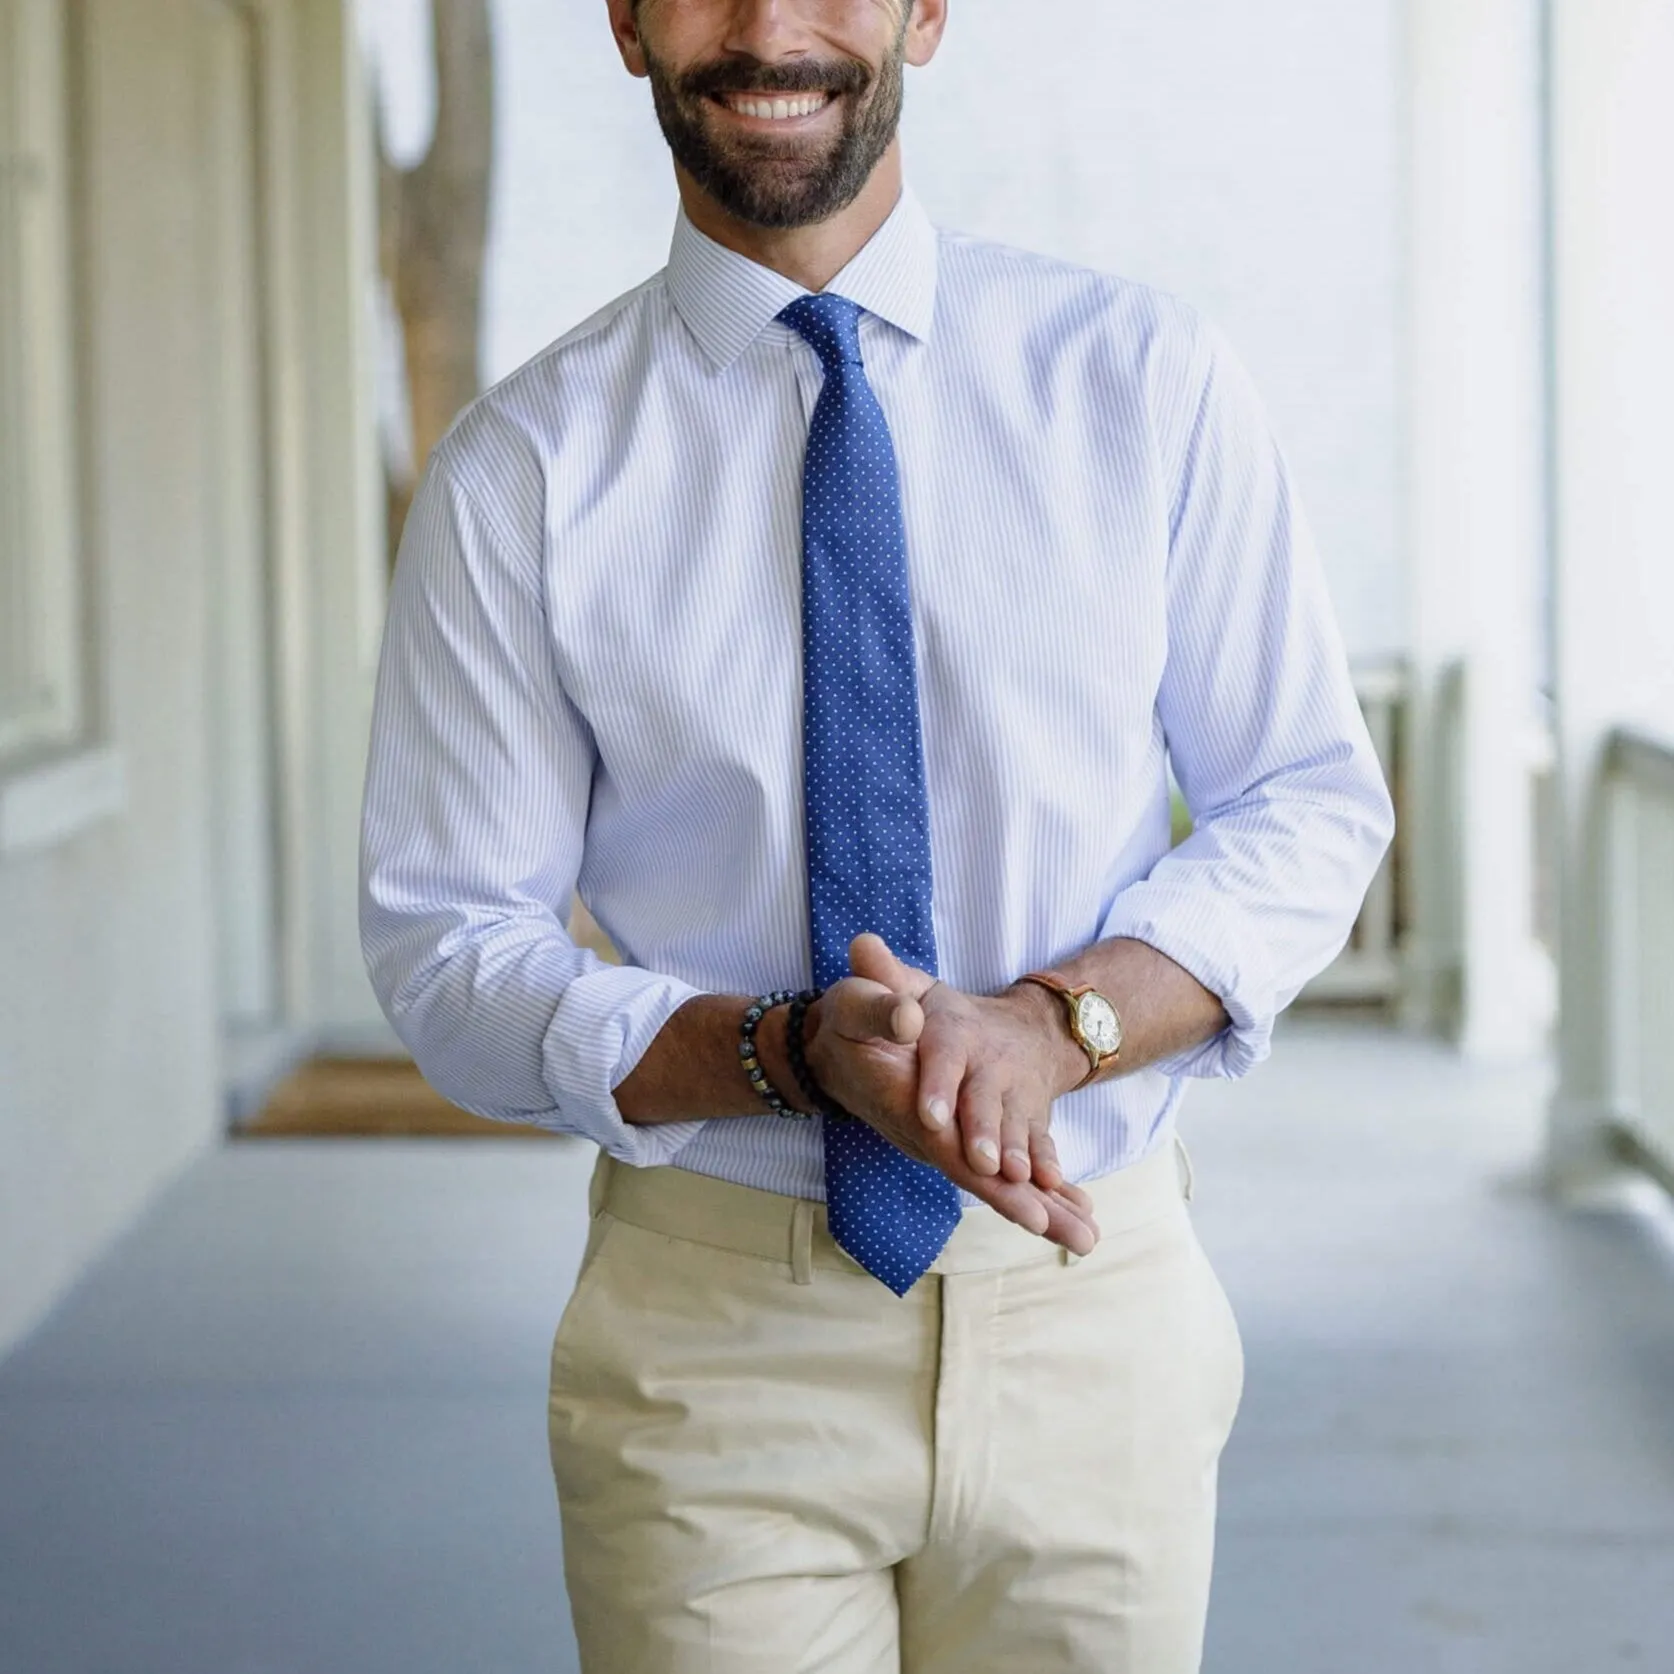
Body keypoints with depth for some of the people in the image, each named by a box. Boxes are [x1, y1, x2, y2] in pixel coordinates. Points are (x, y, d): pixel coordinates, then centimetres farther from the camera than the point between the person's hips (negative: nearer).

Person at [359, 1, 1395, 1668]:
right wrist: (792, 1048, -20)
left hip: (1093, 1306, 2)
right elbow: (448, 955, -3)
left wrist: (1059, 1017, -17)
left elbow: (1313, 805, 1)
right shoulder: (520, 469, -4)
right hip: (711, 1329, -1)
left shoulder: (1145, 377, -1)